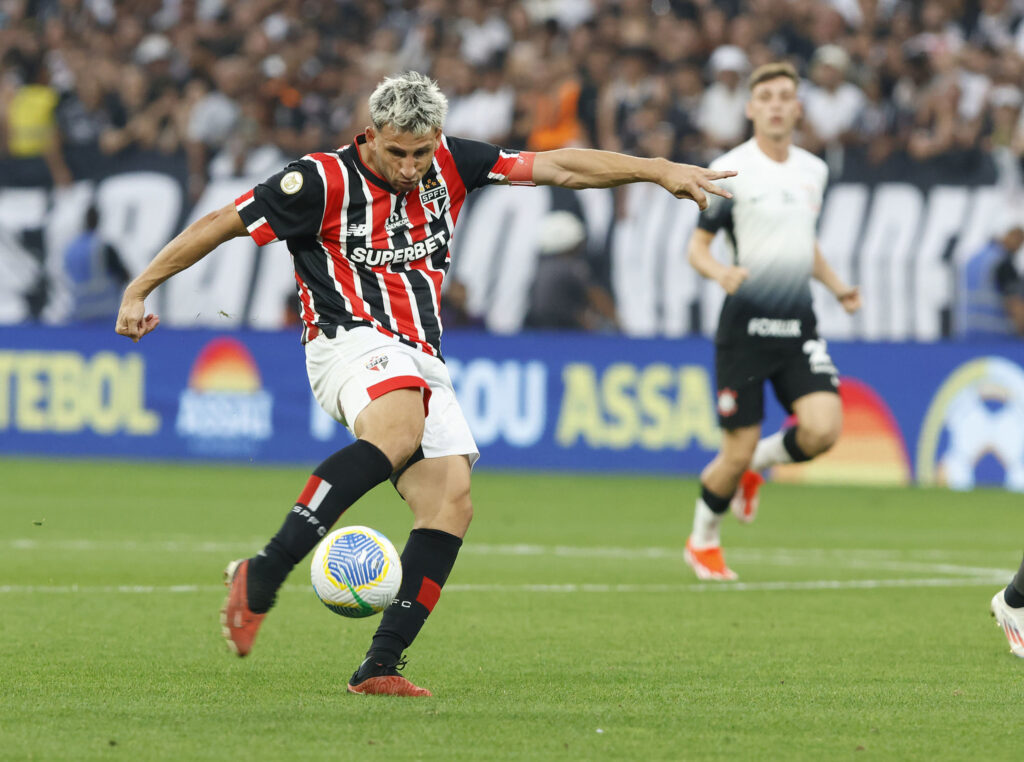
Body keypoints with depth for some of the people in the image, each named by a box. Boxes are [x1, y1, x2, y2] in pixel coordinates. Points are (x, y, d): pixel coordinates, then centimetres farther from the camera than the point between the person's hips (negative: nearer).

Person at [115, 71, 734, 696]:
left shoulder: (450, 164, 10)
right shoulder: (324, 180, -6)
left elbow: (556, 166, 14)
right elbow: (222, 224, 0)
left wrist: (658, 170, 9)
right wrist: (140, 290, 2)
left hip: (421, 360, 7)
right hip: (354, 339, -7)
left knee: (451, 502, -12)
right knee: (399, 430, -38)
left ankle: (381, 666, -14)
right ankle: (261, 578, -42)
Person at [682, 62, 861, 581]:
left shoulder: (813, 170, 12)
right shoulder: (729, 169, -5)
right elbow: (696, 246, -2)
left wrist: (837, 286, 11)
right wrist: (721, 272, -23)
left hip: (798, 324, 4)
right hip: (745, 323, -4)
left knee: (823, 428, -17)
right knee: (738, 450, -4)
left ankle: (759, 463, 16)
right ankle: (703, 539, 24)